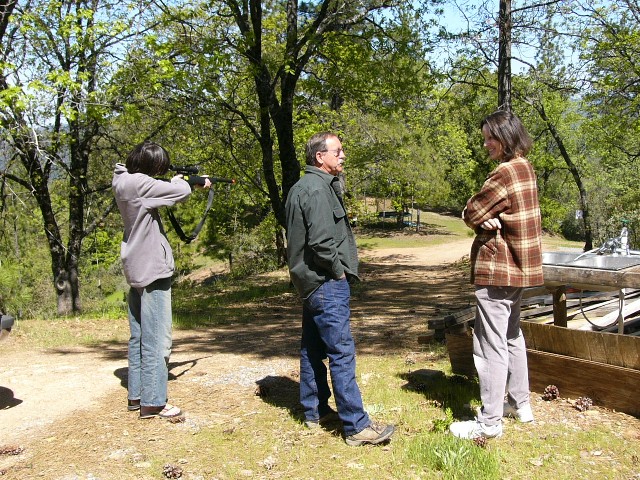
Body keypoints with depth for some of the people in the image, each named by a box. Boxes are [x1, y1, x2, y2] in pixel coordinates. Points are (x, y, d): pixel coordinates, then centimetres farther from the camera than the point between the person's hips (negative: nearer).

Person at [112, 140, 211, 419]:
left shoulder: (123, 182, 9)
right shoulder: (138, 183, -19)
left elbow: (160, 193, 16)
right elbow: (180, 192, -19)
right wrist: (181, 181, 3)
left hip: (136, 271, 10)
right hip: (152, 271, -10)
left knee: (139, 337, 16)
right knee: (157, 340, -4)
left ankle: (136, 395, 25)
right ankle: (153, 402, 2)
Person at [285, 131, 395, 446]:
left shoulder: (301, 188, 15)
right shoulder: (317, 189, -16)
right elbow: (321, 240, -25)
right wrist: (339, 270, -12)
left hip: (311, 282, 11)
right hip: (326, 282, -11)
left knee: (313, 349, 16)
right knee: (342, 353, -9)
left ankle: (315, 411, 28)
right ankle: (357, 426, -5)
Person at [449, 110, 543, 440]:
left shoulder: (505, 172, -20)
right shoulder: (525, 168, 10)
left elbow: (471, 214, -15)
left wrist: (480, 217, 4)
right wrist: (489, 219, -11)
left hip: (497, 268, -10)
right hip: (518, 266, 11)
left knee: (491, 344, -4)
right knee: (511, 335, 21)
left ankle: (489, 422, 3)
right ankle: (520, 403, 32)